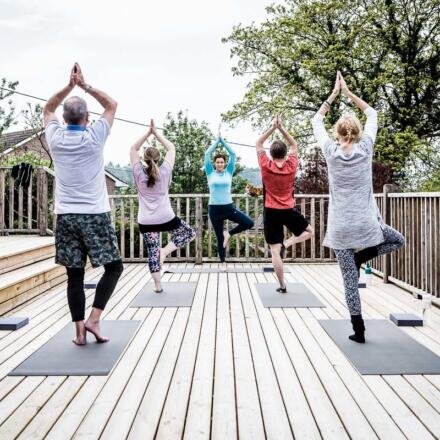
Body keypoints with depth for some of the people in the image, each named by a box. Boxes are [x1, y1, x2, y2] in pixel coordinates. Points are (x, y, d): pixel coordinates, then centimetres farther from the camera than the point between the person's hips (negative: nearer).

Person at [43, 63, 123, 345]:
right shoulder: (94, 137, -6)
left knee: (75, 275, 7)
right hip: (95, 215, -3)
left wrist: (70, 85, 13)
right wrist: (85, 85, 7)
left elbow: (48, 109, 22)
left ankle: (80, 331, 8)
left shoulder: (56, 138, 2)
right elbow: (112, 105, 9)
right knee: (114, 267, 10)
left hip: (66, 216, 3)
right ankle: (93, 319, -1)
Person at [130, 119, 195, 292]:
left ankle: (157, 285, 11)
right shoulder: (164, 171, -4)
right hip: (166, 218, -2)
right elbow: (171, 148, 6)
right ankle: (165, 251, -1)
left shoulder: (138, 173, -2)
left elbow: (133, 149, 8)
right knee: (189, 233, 18)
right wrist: (156, 133, 6)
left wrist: (148, 132, 3)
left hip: (145, 222, 2)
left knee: (152, 252, 9)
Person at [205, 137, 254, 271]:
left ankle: (229, 233, 7)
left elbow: (233, 154, 1)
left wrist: (223, 141, 5)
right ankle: (222, 262, 21)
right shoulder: (210, 173, 2)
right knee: (219, 237, 5)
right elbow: (207, 154, -3)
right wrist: (217, 141, 5)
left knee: (249, 223, -15)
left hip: (229, 207, 1)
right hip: (214, 209, -1)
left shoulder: (229, 172, 4)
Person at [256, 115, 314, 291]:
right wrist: (281, 128, 2)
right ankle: (286, 244, -1)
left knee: (275, 251, 2)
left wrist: (272, 128, 0)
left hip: (271, 212, -1)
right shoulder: (291, 166, -6)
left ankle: (282, 286, 5)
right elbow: (294, 145, 9)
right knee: (309, 232, 25)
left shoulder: (266, 166, -9)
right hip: (289, 211, 1)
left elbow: (258, 144, 3)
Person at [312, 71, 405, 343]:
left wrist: (334, 94, 15)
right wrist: (348, 92, 15)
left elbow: (317, 121, 12)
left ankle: (359, 331, 9)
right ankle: (363, 256, 6)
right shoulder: (365, 149, -3)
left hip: (341, 227, 0)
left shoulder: (331, 151, -4)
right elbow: (373, 114, 13)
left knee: (350, 280, 7)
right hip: (367, 223, 0)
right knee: (399, 240, 29)